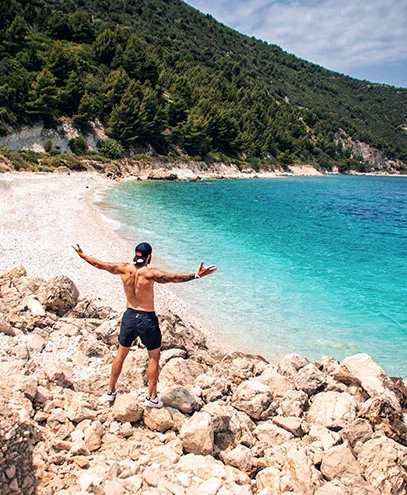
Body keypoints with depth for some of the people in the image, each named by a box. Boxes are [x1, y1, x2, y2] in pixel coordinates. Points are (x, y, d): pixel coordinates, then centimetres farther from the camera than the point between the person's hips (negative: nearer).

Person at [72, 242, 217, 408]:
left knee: (121, 354, 21)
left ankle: (111, 392, 33)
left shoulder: (124, 268, -7)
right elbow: (174, 277, -32)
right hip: (147, 320, -4)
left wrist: (81, 254, 16)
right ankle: (152, 397, 19)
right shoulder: (149, 272, -21)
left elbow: (100, 264, 2)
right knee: (154, 357, 13)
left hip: (129, 316, 5)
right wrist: (196, 275, -35)